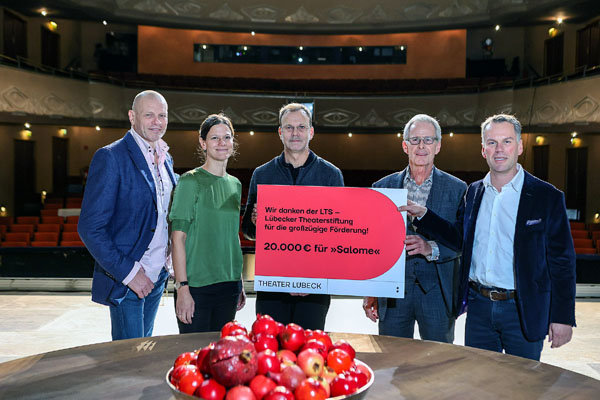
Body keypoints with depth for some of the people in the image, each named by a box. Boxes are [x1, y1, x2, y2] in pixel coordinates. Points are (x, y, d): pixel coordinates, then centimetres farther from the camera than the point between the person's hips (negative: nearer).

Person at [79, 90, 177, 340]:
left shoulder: (165, 158, 9)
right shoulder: (111, 157, -14)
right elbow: (90, 227, -18)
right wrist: (128, 273, -19)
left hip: (157, 276, 7)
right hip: (125, 281, -7)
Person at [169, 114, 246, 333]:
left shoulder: (235, 184, 10)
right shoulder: (190, 181, -8)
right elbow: (178, 238, -11)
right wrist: (182, 287, -16)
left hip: (229, 284, 6)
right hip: (196, 285, -5)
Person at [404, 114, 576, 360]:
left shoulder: (547, 197, -7)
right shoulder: (473, 192, 6)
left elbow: (562, 261, -6)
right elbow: (461, 238, 13)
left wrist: (563, 317, -8)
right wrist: (423, 215, 2)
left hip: (523, 310, -3)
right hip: (479, 306, 4)